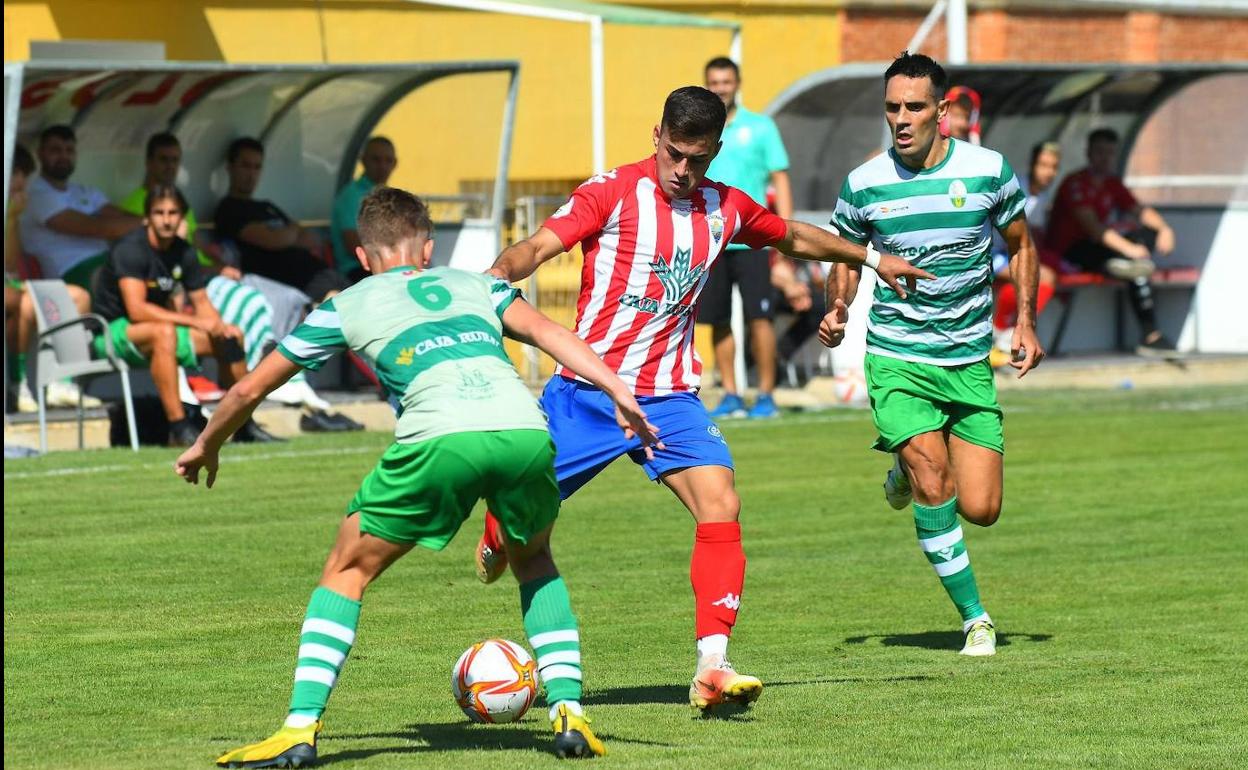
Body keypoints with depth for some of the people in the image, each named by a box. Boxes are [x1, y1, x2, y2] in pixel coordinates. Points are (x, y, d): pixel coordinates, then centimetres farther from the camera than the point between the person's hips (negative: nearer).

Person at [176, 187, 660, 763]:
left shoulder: (347, 306, 27)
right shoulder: (476, 285, 32)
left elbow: (248, 391, 34)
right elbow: (548, 333, 12)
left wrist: (206, 448, 51)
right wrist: (617, 391, 6)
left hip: (440, 438, -2)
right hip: (525, 432, 3)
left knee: (347, 572, 17)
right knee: (535, 563, 31)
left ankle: (301, 728, 6)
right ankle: (570, 714, 19)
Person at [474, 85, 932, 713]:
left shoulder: (727, 209, 7)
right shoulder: (613, 193, -8)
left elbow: (793, 237, 28)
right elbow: (538, 247, -19)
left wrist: (872, 258, 35)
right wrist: (499, 275, -40)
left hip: (670, 396, 3)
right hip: (588, 388, -3)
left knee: (721, 507, -18)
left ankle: (712, 668, -20)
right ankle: (494, 548, 42)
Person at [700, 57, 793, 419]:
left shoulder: (760, 127, 4)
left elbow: (780, 179, 4)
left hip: (750, 240, -3)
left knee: (759, 317, -7)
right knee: (718, 321, 4)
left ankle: (766, 395, -1)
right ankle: (731, 395, 11)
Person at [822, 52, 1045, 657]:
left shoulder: (988, 171, -4)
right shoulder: (863, 185, -4)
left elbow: (1020, 246, 11)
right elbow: (846, 258, 12)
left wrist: (1025, 324, 2)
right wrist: (837, 312, -7)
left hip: (970, 360, 2)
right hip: (896, 357, -1)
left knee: (980, 509, -3)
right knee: (933, 488, -20)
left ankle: (910, 467, 31)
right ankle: (974, 618, -3)